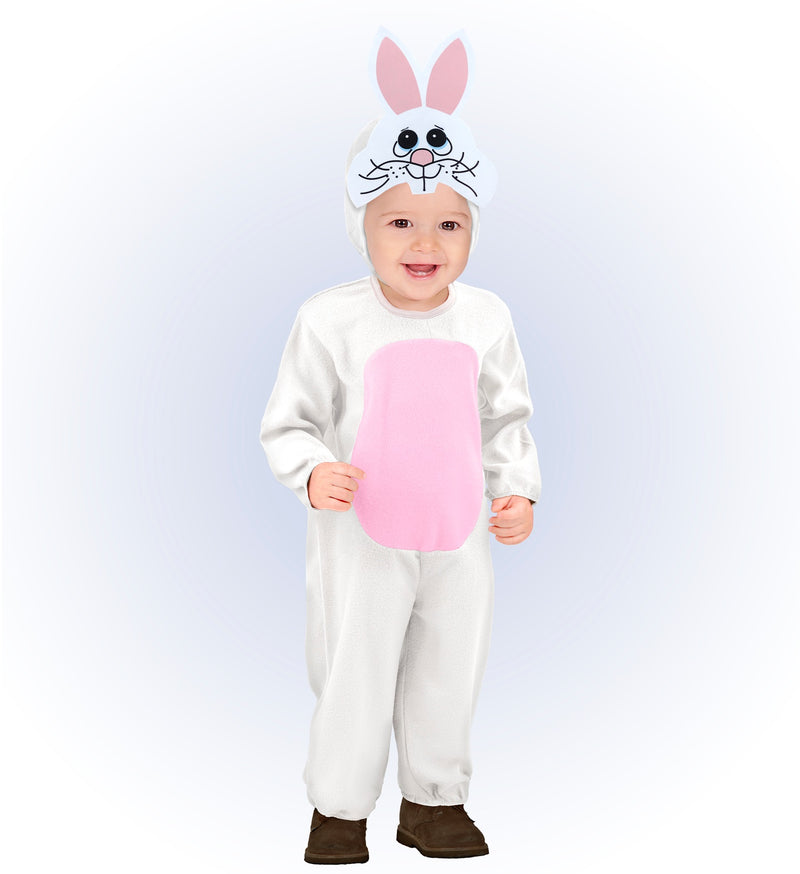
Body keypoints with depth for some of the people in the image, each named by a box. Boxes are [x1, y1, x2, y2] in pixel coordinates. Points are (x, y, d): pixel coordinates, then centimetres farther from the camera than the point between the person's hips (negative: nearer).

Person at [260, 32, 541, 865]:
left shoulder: (486, 318, -2)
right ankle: (338, 808, 31)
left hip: (458, 538, 4)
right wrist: (313, 472, -24)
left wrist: (518, 488, -4)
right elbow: (287, 422, -6)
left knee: (450, 672, 16)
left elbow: (506, 419, 9)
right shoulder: (330, 319, -12)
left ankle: (434, 800, 37)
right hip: (361, 538, -3)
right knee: (353, 678, 9)